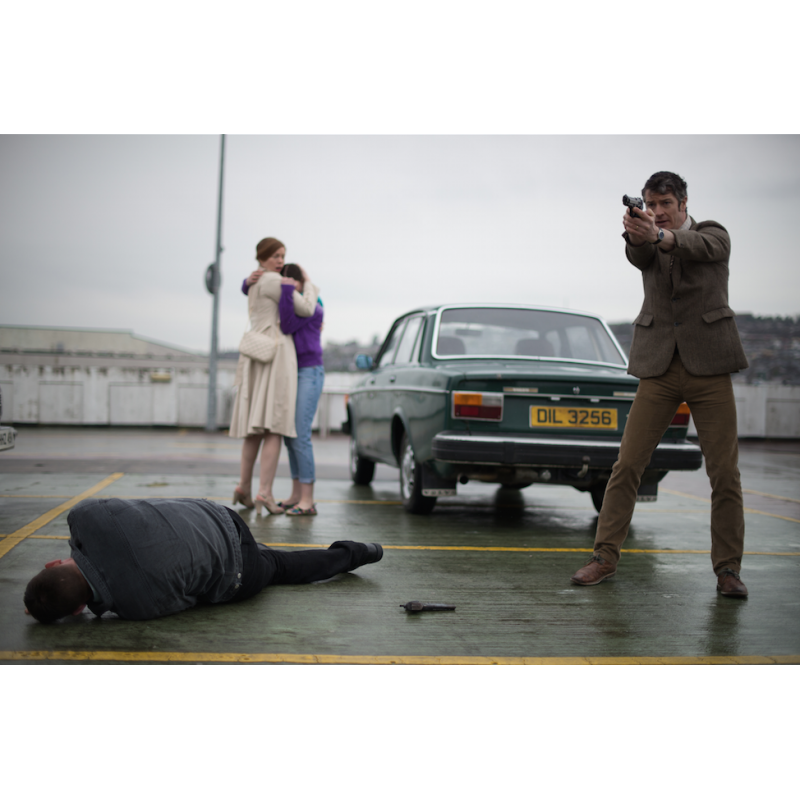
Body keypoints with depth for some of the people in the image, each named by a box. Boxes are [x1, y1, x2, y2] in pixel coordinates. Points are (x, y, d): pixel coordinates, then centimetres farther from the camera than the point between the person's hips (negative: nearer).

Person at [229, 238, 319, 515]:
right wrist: (309, 283, 9)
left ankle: (244, 487, 17)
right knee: (274, 426, -10)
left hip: (255, 356, 9)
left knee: (255, 425, 15)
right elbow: (306, 309, -7)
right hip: (276, 354, -9)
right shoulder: (272, 281, -8)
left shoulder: (254, 284, 20)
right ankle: (264, 492, -16)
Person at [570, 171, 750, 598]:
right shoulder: (646, 244, 11)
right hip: (659, 367, 2)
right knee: (627, 463, -3)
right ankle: (605, 556, 7)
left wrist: (659, 235, -41)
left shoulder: (712, 234, 6)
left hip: (708, 364, -1)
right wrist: (636, 234, -40)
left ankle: (727, 567, 9)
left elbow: (702, 247, -19)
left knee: (724, 471, -2)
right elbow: (638, 255, -14)